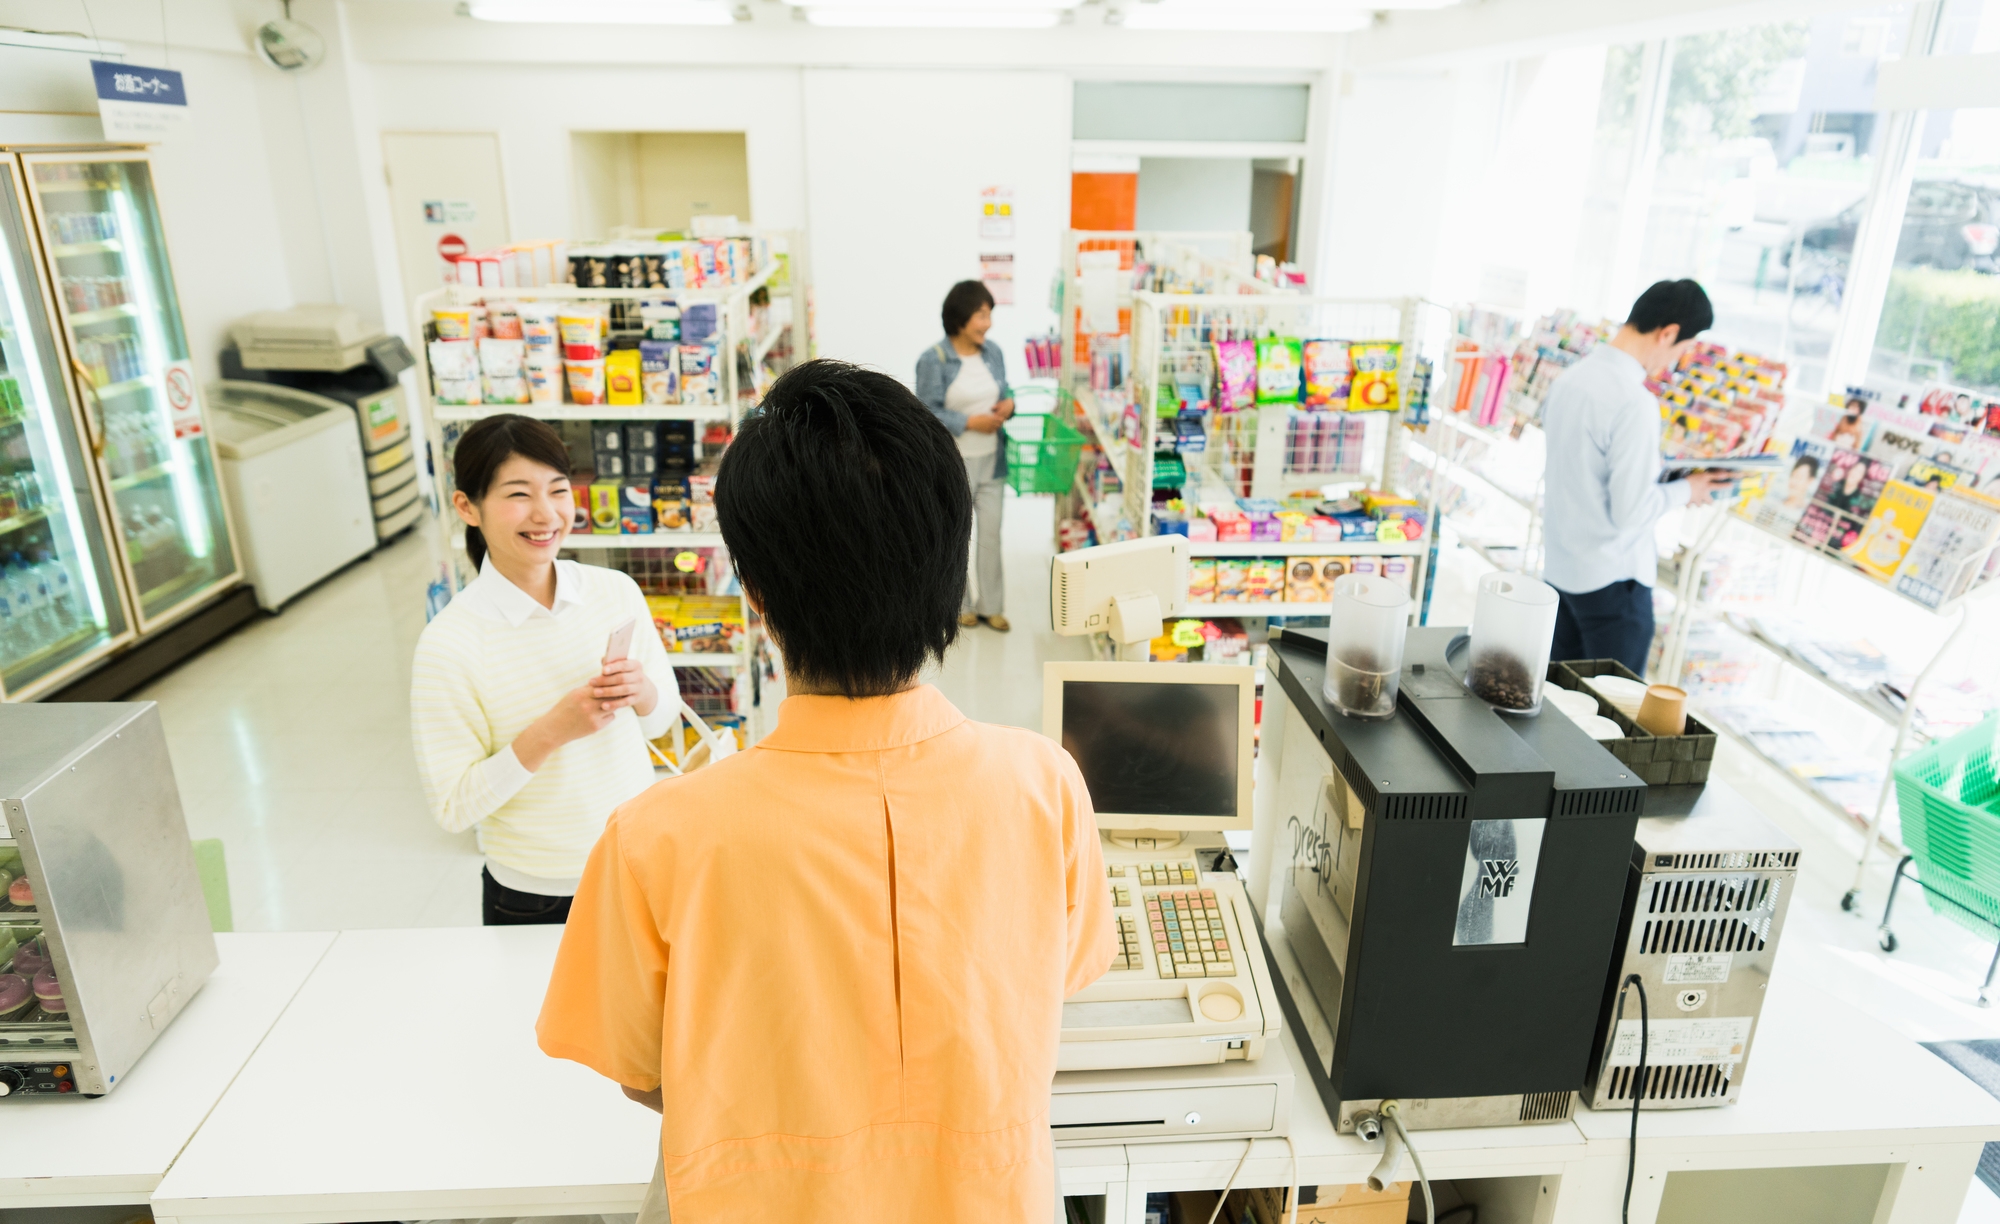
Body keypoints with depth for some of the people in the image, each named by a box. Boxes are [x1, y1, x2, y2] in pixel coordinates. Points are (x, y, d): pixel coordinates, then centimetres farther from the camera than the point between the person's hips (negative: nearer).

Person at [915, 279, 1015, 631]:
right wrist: (971, 422, -22)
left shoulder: (993, 352, 3)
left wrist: (1009, 404, -9)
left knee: (992, 534, 10)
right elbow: (927, 413, -15)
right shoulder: (933, 360, -14)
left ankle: (991, 605, 24)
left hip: (991, 460, 5)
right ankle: (959, 605, 28)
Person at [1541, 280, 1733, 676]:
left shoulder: (1571, 377, 4)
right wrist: (1685, 490, -3)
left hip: (1558, 567, 8)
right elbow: (1631, 510, -21)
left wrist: (1668, 479, 14)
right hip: (1611, 581, -8)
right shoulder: (1636, 402, -21)